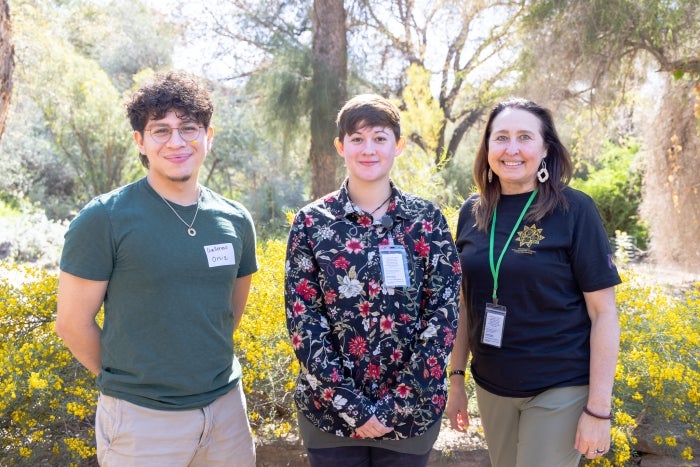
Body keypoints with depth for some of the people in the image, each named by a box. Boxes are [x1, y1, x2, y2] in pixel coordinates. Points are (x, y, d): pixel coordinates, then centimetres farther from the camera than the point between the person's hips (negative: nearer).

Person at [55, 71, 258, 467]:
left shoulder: (236, 220, 2)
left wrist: (201, 370, 13)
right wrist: (126, 379, 3)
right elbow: (73, 322, -6)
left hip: (226, 407, 4)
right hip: (141, 416, -4)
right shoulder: (103, 219, -11)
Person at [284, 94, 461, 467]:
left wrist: (397, 403, -13)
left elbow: (443, 315, -6)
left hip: (412, 411, 1)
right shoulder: (312, 222, -3)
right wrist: (351, 404, -14)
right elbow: (302, 320, -7)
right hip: (329, 410, 0)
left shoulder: (427, 219, -2)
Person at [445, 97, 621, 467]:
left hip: (560, 389, -4)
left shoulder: (574, 210, -12)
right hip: (491, 387, 4)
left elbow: (603, 313, -11)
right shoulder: (472, 213, 0)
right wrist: (456, 378, 9)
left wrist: (598, 409, -13)